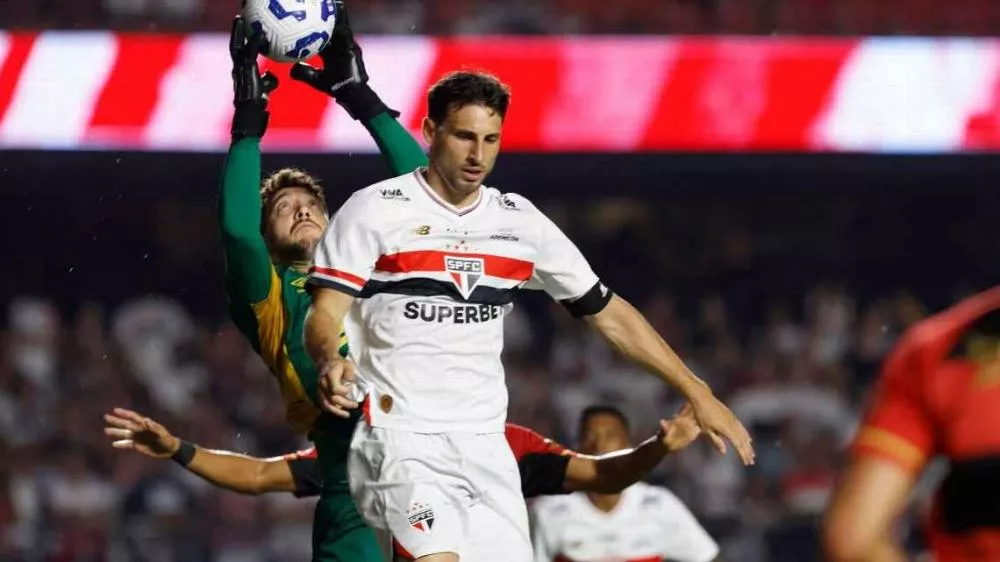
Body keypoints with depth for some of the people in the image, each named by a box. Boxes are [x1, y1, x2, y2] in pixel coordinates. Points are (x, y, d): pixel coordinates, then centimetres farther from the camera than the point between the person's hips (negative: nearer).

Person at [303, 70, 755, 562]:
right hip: (400, 434, -5)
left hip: (484, 446, 5)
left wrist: (696, 391, 14)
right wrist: (331, 360, -32)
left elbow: (608, 314, 17)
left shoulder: (521, 222, 11)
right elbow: (325, 314, -8)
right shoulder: (374, 211, -3)